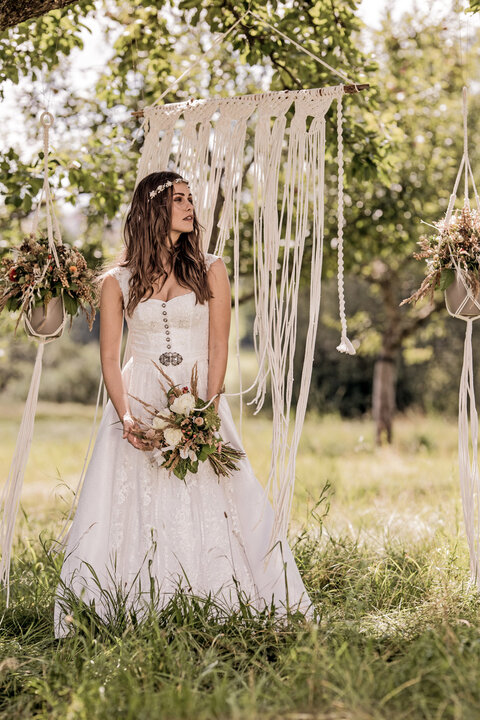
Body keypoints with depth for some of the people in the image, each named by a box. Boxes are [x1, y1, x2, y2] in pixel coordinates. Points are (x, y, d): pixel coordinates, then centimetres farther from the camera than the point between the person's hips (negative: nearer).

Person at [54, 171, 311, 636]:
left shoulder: (210, 271, 7)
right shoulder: (118, 282, 6)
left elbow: (219, 347, 0)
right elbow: (109, 358, 3)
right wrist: (125, 417, -13)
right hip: (139, 404, 0)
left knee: (208, 508, -4)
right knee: (134, 513, -4)